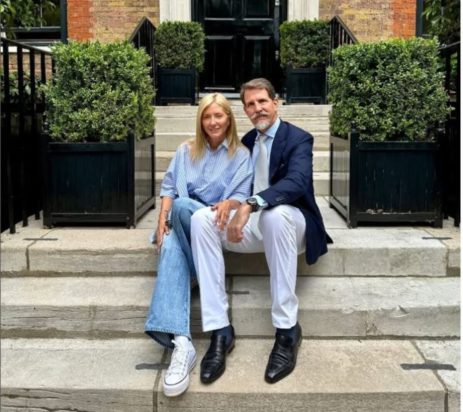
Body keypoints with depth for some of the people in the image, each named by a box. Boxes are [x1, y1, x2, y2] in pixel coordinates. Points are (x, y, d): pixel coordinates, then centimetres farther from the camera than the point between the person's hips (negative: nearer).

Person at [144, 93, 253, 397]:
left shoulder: (241, 154, 12)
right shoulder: (186, 150, 20)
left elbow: (242, 195, 1)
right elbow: (169, 187, 12)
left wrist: (227, 205, -25)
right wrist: (163, 219, -8)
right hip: (181, 223, 2)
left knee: (181, 206, -36)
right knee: (170, 249, -36)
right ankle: (181, 342, -50)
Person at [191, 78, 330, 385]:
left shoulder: (298, 139, -5)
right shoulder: (246, 141, 16)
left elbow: (296, 182, -24)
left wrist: (250, 205, -38)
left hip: (287, 221, -5)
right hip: (251, 223, 5)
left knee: (274, 214, -40)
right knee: (201, 219, -22)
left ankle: (287, 330, -31)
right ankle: (220, 329, -25)